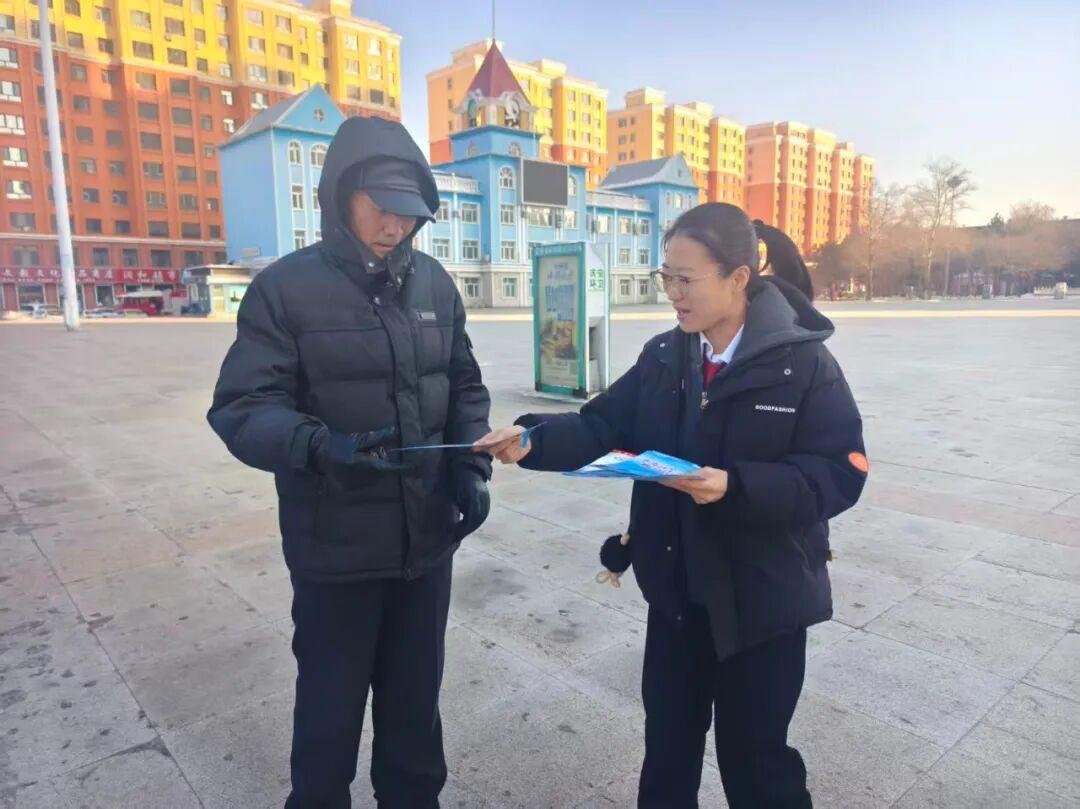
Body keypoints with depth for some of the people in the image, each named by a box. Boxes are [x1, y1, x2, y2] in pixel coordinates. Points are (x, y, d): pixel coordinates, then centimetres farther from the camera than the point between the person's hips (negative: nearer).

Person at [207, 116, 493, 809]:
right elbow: (242, 408, -15)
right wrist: (319, 445, -33)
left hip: (427, 539, 4)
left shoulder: (435, 284, 4)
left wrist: (472, 466, -4)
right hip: (335, 548, -3)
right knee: (330, 706, 15)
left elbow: (465, 386, 10)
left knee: (415, 697, 21)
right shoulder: (286, 287, -10)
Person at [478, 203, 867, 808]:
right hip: (677, 588, 5)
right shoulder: (663, 357, 1)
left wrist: (735, 487, -30)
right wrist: (534, 441, -24)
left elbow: (839, 475, -18)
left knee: (754, 753, 15)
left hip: (762, 598, -4)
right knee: (668, 738, 22)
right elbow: (602, 427, -7)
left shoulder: (803, 363, -14)